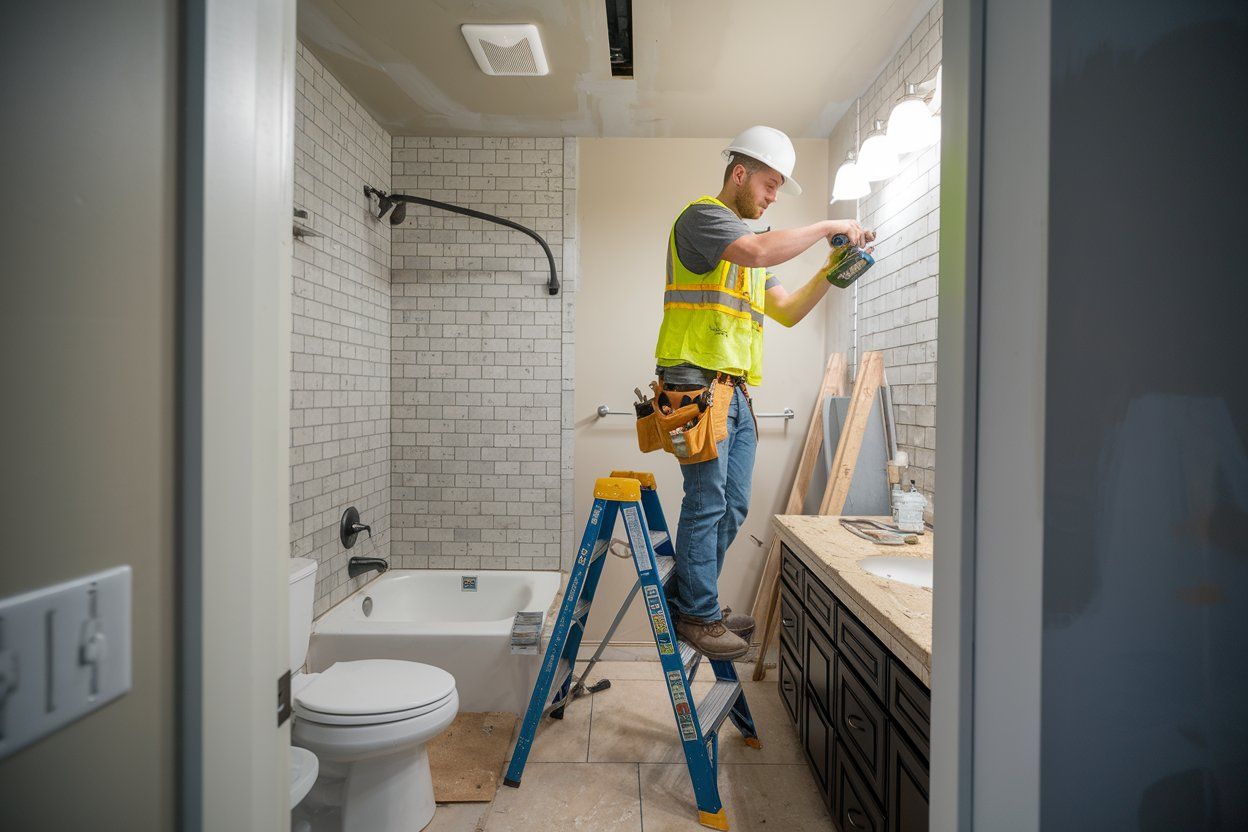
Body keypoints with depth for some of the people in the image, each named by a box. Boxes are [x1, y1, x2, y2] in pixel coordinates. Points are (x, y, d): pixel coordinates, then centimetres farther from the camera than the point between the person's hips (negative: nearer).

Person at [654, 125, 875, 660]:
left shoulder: (746, 242, 27)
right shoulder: (702, 216, -1)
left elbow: (787, 312, 23)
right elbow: (758, 251, -22)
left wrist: (829, 275, 9)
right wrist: (826, 227, -10)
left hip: (737, 390, 9)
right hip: (699, 382, -9)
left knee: (733, 507, 10)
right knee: (707, 502, -6)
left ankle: (692, 601, 23)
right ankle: (697, 615, 6)